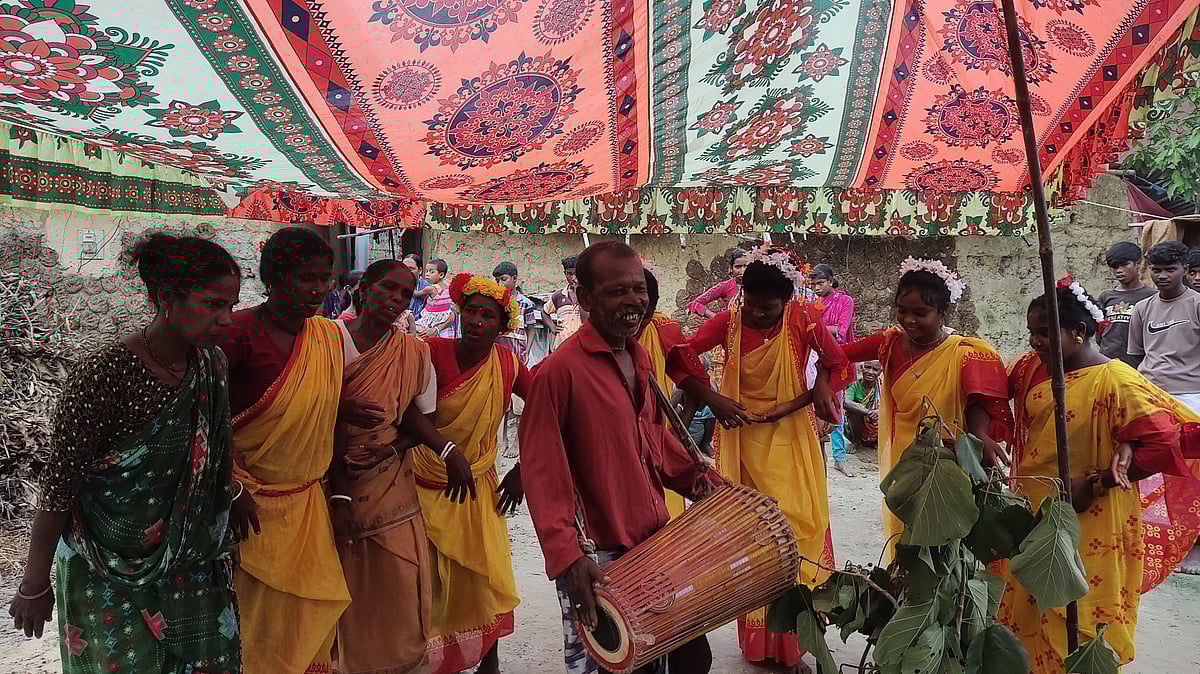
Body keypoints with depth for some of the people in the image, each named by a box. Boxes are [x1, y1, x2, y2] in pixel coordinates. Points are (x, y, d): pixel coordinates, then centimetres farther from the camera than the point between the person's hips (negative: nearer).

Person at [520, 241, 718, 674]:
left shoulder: (639, 356, 7)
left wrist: (698, 481, 10)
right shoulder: (560, 370, -17)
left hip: (657, 540, 7)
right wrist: (568, 556, -24)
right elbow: (542, 474, -17)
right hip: (599, 558, -7)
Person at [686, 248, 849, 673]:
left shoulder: (803, 320, -9)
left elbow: (840, 368, -6)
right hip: (740, 439, 0)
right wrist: (712, 399, -16)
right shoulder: (728, 323, -7)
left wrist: (789, 406, -17)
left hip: (790, 441, 0)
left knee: (799, 528, 1)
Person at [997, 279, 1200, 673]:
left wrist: (1094, 484, -20)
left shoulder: (1116, 382, -18)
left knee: (1079, 627, 7)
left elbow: (1162, 448, -21)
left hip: (1089, 524, -6)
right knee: (1028, 615, 18)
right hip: (1033, 515, 6)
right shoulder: (1033, 367, 2)